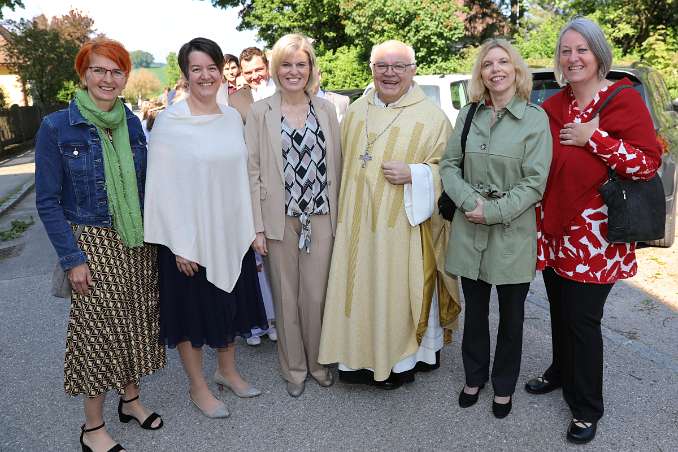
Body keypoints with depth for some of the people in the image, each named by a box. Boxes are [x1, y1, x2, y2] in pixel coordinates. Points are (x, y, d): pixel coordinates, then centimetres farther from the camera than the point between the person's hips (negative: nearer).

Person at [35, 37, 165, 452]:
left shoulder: (132, 124, 4)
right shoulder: (56, 128, -9)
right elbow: (48, 202, -8)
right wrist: (73, 258, -12)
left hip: (139, 244, 4)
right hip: (93, 245, -4)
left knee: (136, 323, 13)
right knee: (98, 330, 4)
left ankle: (131, 399, 36)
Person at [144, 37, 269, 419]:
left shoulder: (233, 117, 5)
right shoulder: (169, 122, -11)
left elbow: (241, 175, 10)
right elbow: (163, 187, -13)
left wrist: (251, 227, 7)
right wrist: (179, 245, -15)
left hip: (230, 231, 5)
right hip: (190, 235, -5)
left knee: (231, 303, 18)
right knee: (193, 309, 10)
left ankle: (227, 370, 40)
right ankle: (198, 386, 30)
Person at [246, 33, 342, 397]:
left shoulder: (326, 110, 6)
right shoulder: (260, 112, 0)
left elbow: (335, 165, 7)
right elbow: (253, 170, -3)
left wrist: (338, 214, 4)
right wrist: (257, 227, -7)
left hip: (320, 217, 1)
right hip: (280, 218, -1)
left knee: (316, 295, 6)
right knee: (286, 297, 10)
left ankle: (318, 361, 29)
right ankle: (294, 367, 29)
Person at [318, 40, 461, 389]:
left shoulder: (431, 117, -5)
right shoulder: (355, 112, 9)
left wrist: (414, 173, -18)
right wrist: (344, 212, 11)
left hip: (404, 226, -4)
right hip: (358, 225, 4)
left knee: (399, 292, 6)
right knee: (360, 291, 10)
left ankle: (402, 360, 28)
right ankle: (362, 358, 29)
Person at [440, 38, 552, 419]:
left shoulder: (535, 118, -4)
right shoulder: (468, 114, 7)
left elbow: (535, 182, -9)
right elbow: (450, 165, 4)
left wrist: (493, 212, -16)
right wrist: (469, 201, -12)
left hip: (513, 232, -2)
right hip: (469, 230, 3)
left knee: (511, 313, 12)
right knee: (475, 309, 14)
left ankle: (504, 386, 33)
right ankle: (475, 376, 35)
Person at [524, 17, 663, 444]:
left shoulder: (624, 100, -7)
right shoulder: (554, 105, 9)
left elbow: (649, 164, -15)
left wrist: (594, 138, -19)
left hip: (594, 235, -5)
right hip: (555, 228, 5)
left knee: (583, 319, 1)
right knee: (560, 309, 17)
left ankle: (587, 408, 20)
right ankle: (562, 371, 41)